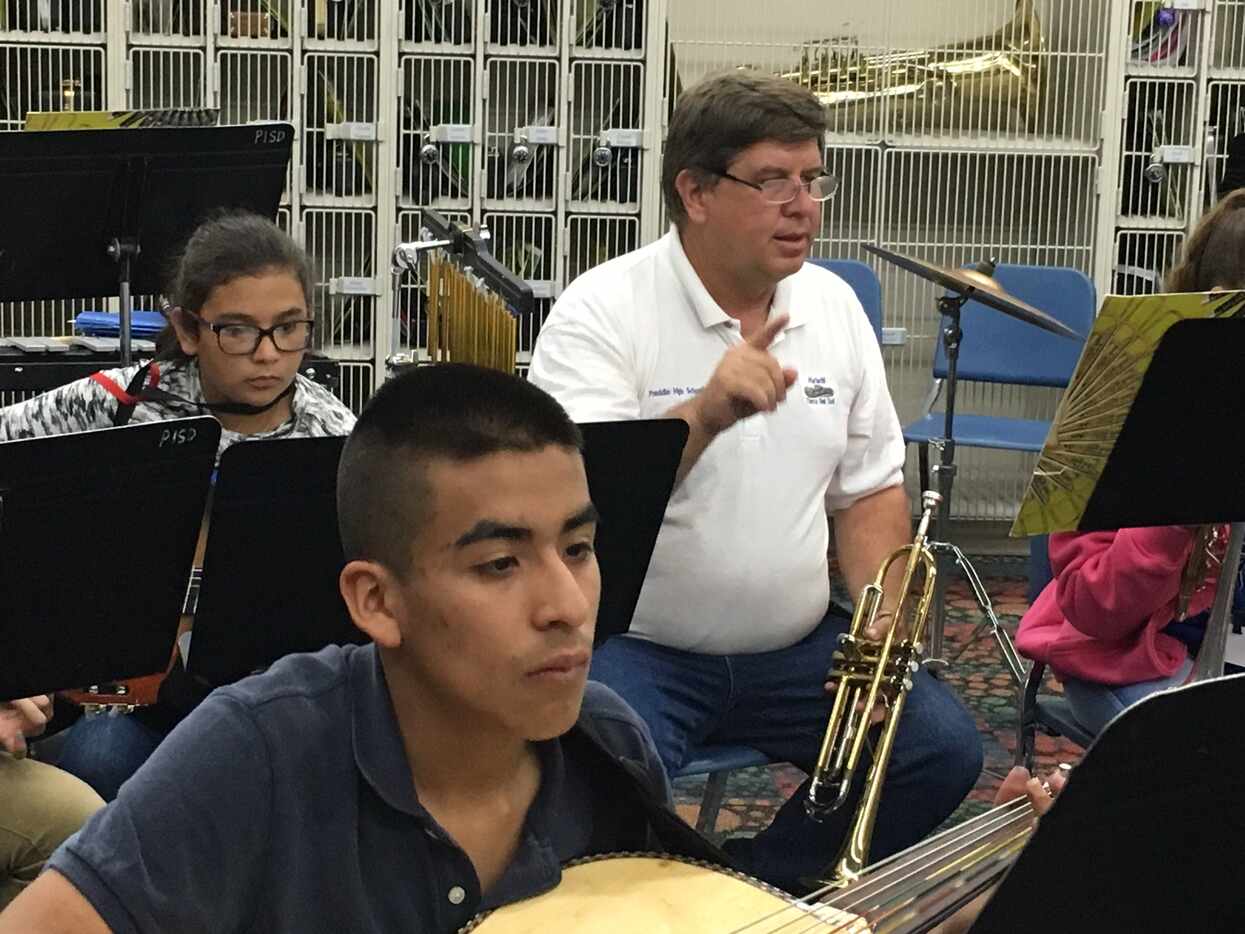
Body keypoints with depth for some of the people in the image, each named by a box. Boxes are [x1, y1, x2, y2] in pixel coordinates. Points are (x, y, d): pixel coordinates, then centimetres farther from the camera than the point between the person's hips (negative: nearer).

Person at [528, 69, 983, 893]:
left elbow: (870, 490, 13)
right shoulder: (603, 310, -11)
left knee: (944, 751, -10)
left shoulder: (833, 303, 7)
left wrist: (883, 610, -4)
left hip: (796, 645, 6)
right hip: (637, 645, -5)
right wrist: (705, 414, -37)